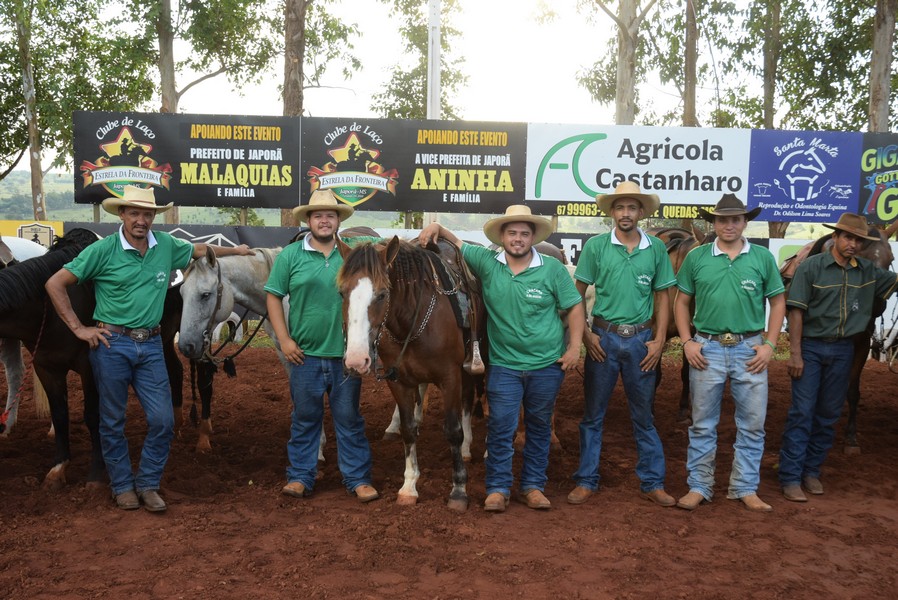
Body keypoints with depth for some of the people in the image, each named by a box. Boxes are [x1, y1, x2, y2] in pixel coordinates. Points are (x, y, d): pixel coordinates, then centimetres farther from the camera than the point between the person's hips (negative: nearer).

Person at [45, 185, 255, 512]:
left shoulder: (166, 245, 3)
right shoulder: (103, 250, -8)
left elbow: (198, 250, 24)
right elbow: (55, 284, -4)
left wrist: (235, 250, 35)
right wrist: (78, 328, -6)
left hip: (151, 345, 3)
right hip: (111, 344, -3)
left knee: (163, 420, 0)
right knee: (112, 421, 8)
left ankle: (147, 484, 18)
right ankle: (122, 485, 25)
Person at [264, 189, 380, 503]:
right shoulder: (291, 255, 0)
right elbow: (273, 297, 1)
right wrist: (284, 340, -6)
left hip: (346, 353, 1)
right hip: (305, 355, 0)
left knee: (349, 419, 9)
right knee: (304, 419, 11)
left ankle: (358, 478, 19)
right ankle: (300, 476, 24)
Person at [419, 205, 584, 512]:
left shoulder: (553, 269, -7)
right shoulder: (487, 262, -3)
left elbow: (574, 306, -1)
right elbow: (456, 244, 7)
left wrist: (574, 347, -8)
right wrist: (437, 228, -13)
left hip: (547, 365, 0)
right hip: (504, 364, 0)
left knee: (540, 427, 12)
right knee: (500, 427, 2)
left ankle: (533, 486, 26)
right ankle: (498, 489, 15)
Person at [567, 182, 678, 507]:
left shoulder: (656, 248, 2)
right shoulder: (596, 246, -3)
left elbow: (663, 296, 7)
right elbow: (577, 293, 0)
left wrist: (659, 340, -1)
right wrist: (585, 335, -8)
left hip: (640, 340, 1)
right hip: (603, 338, -1)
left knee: (643, 415, 11)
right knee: (593, 414, 8)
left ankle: (652, 483, 23)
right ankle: (586, 481, 19)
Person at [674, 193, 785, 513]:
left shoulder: (763, 258, 2)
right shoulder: (697, 257, 1)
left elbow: (778, 302, 6)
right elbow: (682, 302, 6)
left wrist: (769, 345, -3)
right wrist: (687, 341, -4)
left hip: (750, 349, 1)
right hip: (706, 348, -1)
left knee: (752, 424, 8)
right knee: (703, 424, 8)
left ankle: (745, 488, 23)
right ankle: (699, 486, 20)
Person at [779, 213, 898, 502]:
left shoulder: (868, 271, 5)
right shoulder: (811, 267, -8)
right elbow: (796, 312, -10)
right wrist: (795, 354, -13)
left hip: (842, 349, 4)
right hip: (811, 347, -4)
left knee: (828, 415, 10)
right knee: (802, 412, -4)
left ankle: (811, 471, 22)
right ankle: (791, 478, 0)